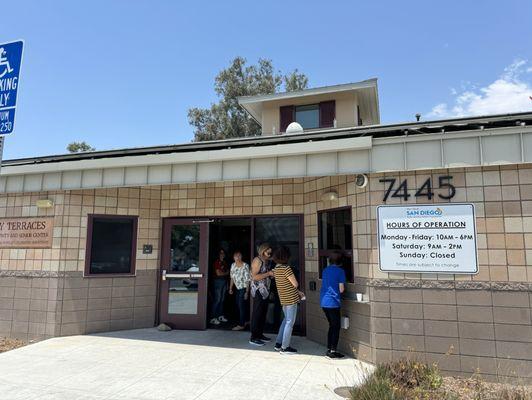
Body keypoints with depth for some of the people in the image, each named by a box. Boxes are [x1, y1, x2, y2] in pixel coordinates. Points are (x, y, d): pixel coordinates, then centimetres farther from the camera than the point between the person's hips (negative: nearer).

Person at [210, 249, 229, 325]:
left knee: (222, 299, 9)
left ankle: (220, 316, 17)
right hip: (218, 281, -7)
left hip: (224, 281, 7)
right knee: (217, 299, -9)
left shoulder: (224, 262, 15)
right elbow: (218, 273, -12)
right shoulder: (217, 262, -7)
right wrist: (226, 273, 3)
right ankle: (213, 318, -6)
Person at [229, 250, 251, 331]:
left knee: (241, 306, -3)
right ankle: (244, 321, 31)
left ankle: (241, 325, 8)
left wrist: (247, 292, -20)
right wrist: (230, 288, 12)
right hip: (238, 288, 7)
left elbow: (248, 280, -19)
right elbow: (232, 278, 11)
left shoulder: (245, 266, -20)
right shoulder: (233, 265, 1)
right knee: (238, 305, 14)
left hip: (244, 288, -7)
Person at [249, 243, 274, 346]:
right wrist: (268, 273, -19)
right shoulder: (257, 260, -12)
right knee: (257, 314, -5)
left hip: (265, 291, 9)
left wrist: (272, 274, 6)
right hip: (258, 291, -9)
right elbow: (254, 277, -20)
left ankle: (260, 334, 22)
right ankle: (253, 338, 1)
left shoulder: (265, 261, 15)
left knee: (263, 313, 12)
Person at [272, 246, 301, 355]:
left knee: (286, 320, 21)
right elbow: (295, 284, -18)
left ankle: (278, 344, 26)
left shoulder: (276, 269, 6)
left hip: (283, 299, 8)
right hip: (291, 299, -8)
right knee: (290, 322, 2)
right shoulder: (286, 268, -21)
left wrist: (298, 292, 15)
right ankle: (284, 348, 9)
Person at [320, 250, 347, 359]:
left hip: (323, 302, 7)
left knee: (332, 326, 18)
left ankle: (329, 350, 20)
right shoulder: (340, 271, -8)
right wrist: (343, 286, 10)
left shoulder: (325, 270, 11)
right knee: (336, 327, 5)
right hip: (333, 303, -6)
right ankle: (333, 351, 5)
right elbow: (341, 289, -10)